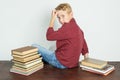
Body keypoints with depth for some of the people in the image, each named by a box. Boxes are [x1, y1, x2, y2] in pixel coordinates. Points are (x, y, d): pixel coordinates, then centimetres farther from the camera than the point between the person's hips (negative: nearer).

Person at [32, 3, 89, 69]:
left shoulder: (68, 27, -21)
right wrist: (85, 53, 30)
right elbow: (83, 42, 19)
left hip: (62, 62, -9)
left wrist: (52, 20, -14)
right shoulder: (76, 27, 8)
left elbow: (49, 36, -20)